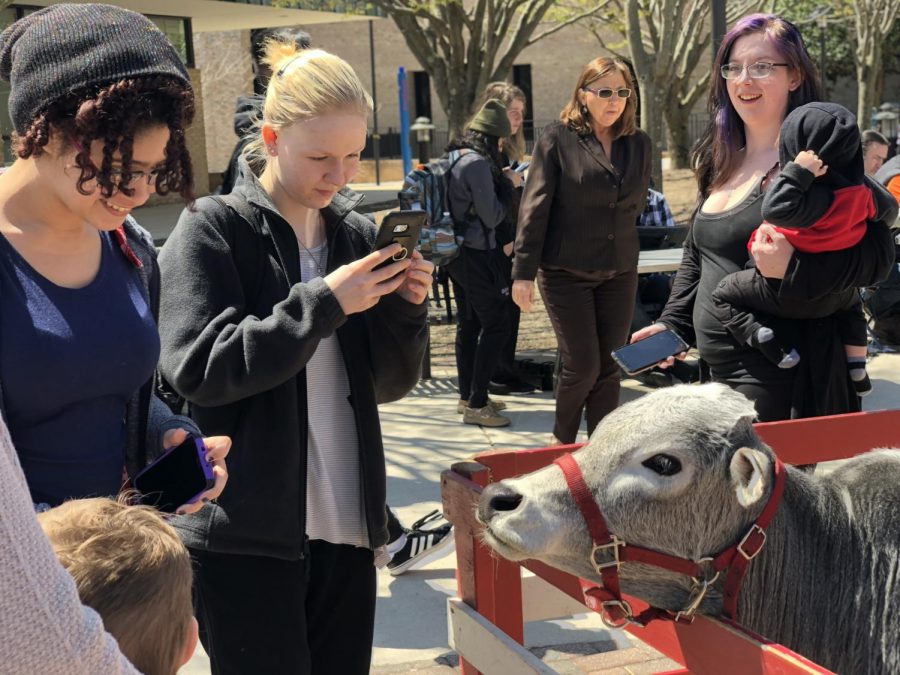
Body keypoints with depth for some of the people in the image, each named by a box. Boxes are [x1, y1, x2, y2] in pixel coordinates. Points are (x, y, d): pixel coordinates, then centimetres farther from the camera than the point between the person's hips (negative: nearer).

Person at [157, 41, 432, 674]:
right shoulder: (214, 229, -5)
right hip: (246, 533, -5)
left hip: (346, 525, 5)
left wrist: (406, 307, -8)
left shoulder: (358, 234, 9)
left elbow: (390, 384, 11)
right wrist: (325, 303, -20)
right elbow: (197, 368, -17)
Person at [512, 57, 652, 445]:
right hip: (566, 271, -4)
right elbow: (534, 206, -8)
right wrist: (523, 271, -11)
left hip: (619, 271, 4)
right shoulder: (559, 138, -6)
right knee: (583, 365, -3)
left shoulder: (638, 143, 6)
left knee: (610, 367, 7)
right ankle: (562, 439, 22)